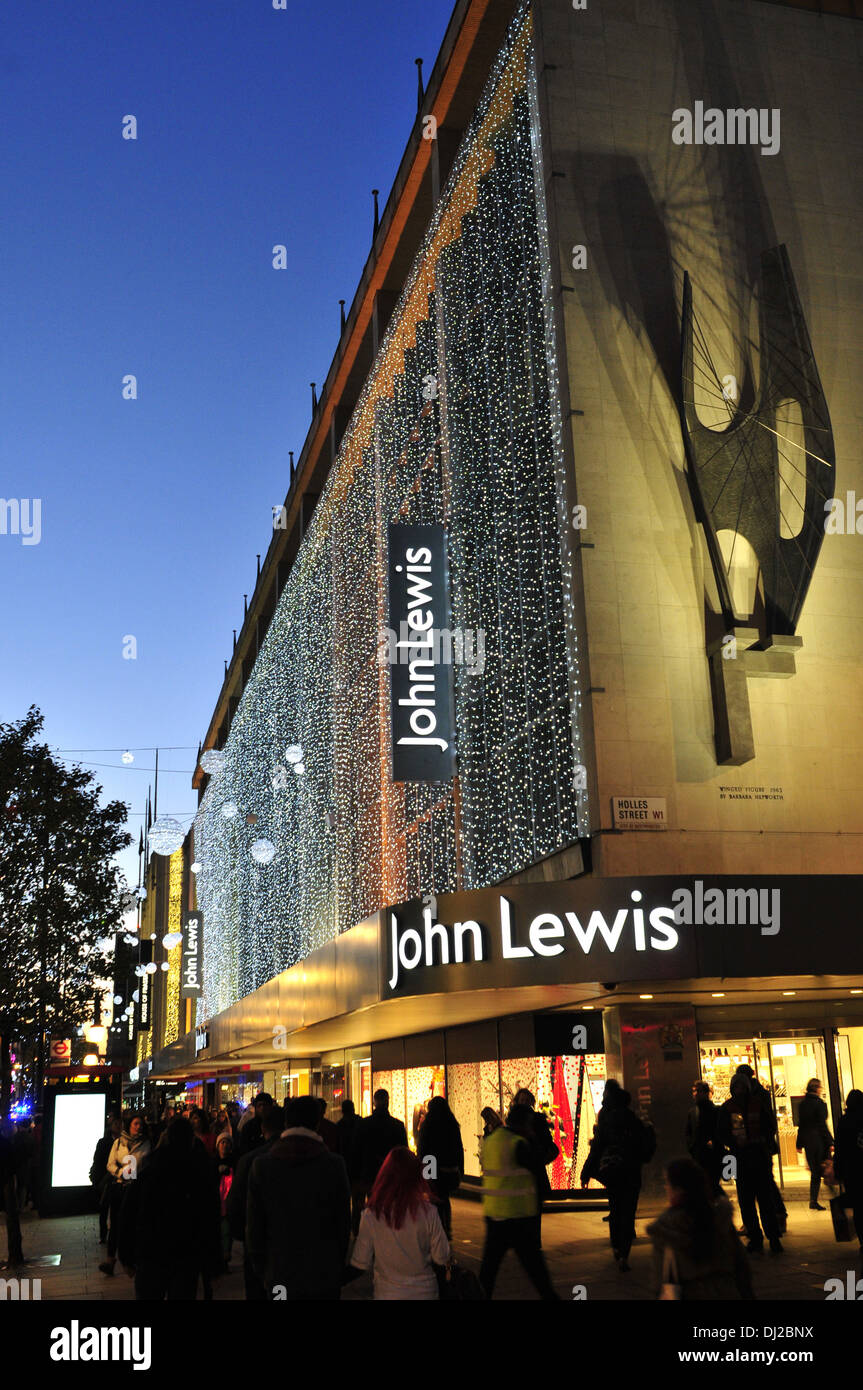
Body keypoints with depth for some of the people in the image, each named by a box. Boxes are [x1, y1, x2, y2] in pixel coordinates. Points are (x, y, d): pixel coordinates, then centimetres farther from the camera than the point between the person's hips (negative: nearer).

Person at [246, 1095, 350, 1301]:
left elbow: (254, 1227, 0)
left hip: (279, 1278, 1)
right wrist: (338, 1266, 10)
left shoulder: (261, 1166, -6)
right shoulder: (335, 1165, -9)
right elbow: (343, 1224, -3)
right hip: (325, 1278, -1)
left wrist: (261, 1271, 11)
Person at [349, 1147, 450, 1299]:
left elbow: (361, 1263, -9)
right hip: (424, 1292, 1)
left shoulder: (370, 1215, -18)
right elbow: (441, 1258, -10)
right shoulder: (428, 1212, -19)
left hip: (387, 1292, -1)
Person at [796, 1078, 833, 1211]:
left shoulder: (803, 1103, 7)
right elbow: (822, 1125, -14)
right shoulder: (819, 1103, -12)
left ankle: (813, 1201, 12)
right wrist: (830, 1142, -11)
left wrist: (799, 1144, 15)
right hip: (819, 1140, -6)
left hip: (807, 1141, 6)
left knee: (815, 1172, 13)